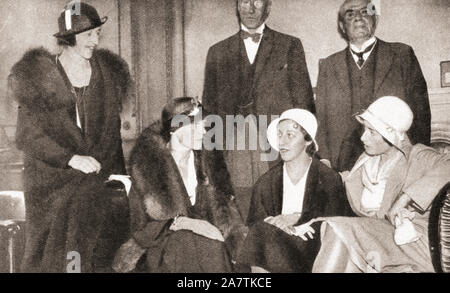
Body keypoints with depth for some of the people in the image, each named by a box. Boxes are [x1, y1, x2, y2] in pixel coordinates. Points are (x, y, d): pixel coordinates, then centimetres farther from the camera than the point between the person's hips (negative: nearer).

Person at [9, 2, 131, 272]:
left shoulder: (109, 73, 9)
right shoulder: (36, 75, -4)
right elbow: (28, 135, -9)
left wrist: (121, 181, 10)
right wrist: (71, 158, -23)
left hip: (101, 184, 3)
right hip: (54, 186, -3)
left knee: (103, 257, 3)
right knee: (58, 258, 1)